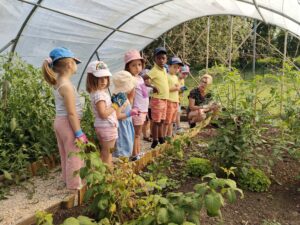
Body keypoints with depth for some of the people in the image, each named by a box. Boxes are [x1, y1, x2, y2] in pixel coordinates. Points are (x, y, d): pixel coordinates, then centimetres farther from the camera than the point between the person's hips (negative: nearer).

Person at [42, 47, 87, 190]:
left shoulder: (57, 83, 6)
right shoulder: (67, 86, -22)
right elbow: (72, 113, -22)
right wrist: (79, 133, -18)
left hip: (59, 121, 10)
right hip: (68, 123, -10)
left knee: (66, 154, 22)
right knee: (74, 155, 5)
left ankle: (68, 179, 38)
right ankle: (75, 184, 18)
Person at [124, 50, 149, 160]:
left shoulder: (140, 78, 11)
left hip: (143, 110, 9)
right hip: (138, 111, -9)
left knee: (138, 134, 16)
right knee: (136, 134, 0)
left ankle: (138, 153, 27)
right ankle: (134, 155, 9)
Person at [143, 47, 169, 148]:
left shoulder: (164, 70, 10)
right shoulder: (154, 71, -16)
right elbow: (142, 79, -25)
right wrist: (152, 86, -24)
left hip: (164, 99, 8)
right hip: (157, 99, -8)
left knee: (161, 121, 17)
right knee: (156, 121, 0)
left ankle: (161, 138, 30)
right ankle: (155, 141, 10)